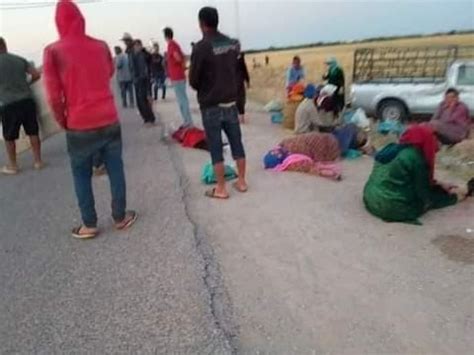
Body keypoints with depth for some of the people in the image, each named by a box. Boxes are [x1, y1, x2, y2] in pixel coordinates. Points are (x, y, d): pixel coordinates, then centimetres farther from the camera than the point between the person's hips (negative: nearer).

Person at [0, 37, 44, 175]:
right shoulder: (20, 59, 6)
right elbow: (36, 75, 7)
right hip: (27, 100, 3)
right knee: (33, 132, 12)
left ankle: (12, 166, 20)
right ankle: (38, 161, 19)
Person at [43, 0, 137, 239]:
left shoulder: (53, 52, -8)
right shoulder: (101, 46, 2)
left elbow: (54, 96, -9)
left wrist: (63, 122, 4)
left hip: (79, 127, -3)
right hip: (109, 121, 3)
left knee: (82, 176, 11)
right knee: (115, 170, 12)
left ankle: (90, 225, 18)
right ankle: (120, 217, 21)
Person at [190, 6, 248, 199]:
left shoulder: (201, 47, -14)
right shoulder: (233, 44, 4)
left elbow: (193, 80, -9)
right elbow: (236, 71, 10)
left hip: (211, 107, -5)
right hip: (231, 103, 5)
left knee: (216, 149, 3)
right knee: (237, 143, 12)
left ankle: (221, 189, 10)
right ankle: (241, 182, 22)